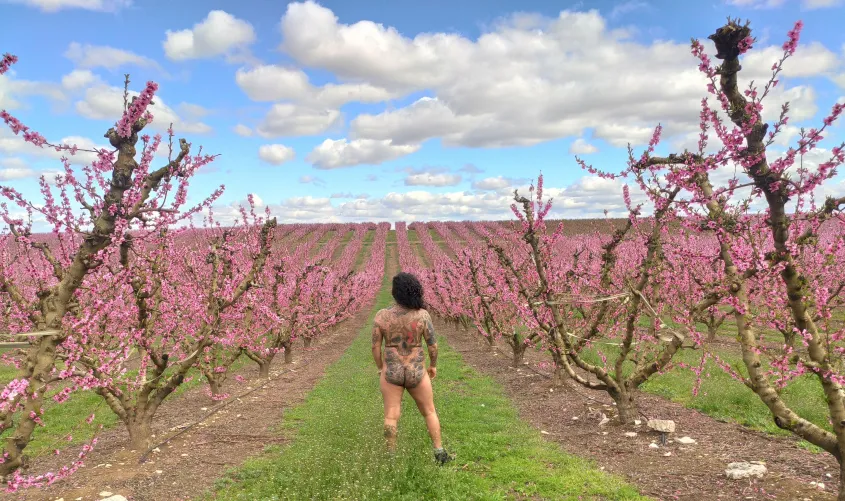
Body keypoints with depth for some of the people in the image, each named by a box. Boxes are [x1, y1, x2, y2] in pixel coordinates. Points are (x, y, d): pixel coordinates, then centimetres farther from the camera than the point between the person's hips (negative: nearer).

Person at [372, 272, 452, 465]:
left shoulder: (381, 315, -14)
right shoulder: (422, 314, -16)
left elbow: (375, 346, -6)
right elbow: (433, 345, -10)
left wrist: (380, 368, 10)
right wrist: (433, 365, 9)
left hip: (391, 372, 0)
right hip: (416, 373, 0)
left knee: (391, 417, 13)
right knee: (429, 412, 20)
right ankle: (439, 452, 23)